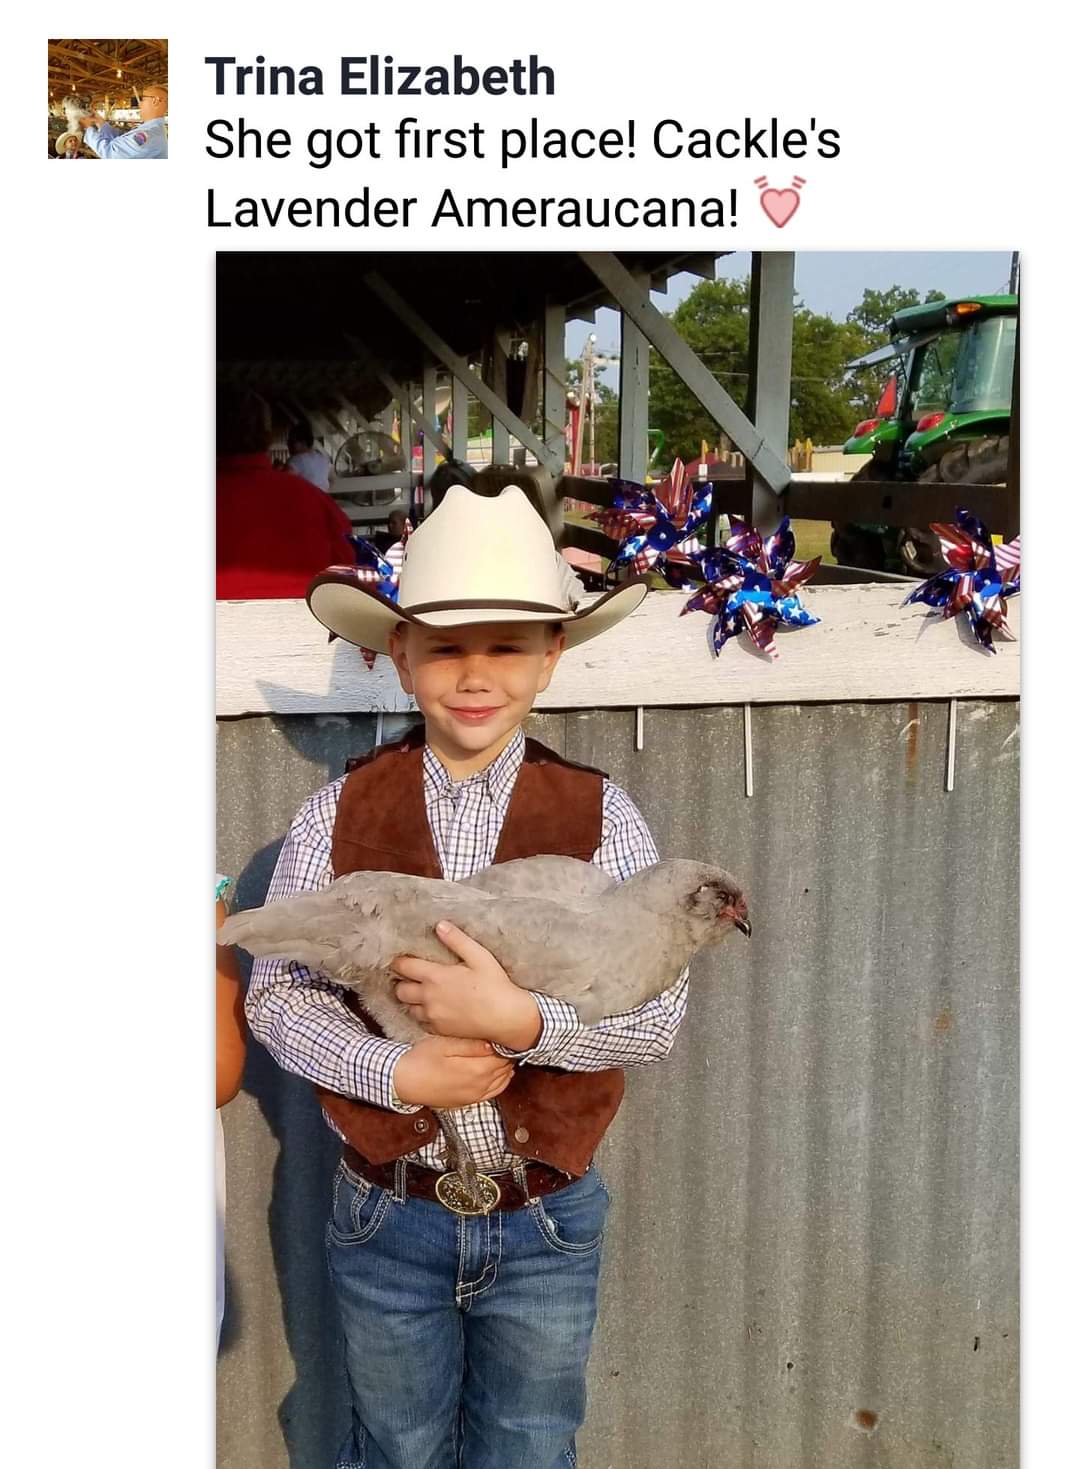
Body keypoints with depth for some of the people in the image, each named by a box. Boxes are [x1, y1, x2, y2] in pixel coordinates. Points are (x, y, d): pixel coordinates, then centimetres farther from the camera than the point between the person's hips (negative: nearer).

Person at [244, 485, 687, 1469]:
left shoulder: (600, 817, -10)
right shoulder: (339, 814, -8)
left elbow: (657, 1018, -11)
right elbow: (276, 993, -6)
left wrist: (521, 1021, -27)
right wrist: (399, 1073, -20)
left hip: (547, 1225, 0)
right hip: (387, 1218, 1)